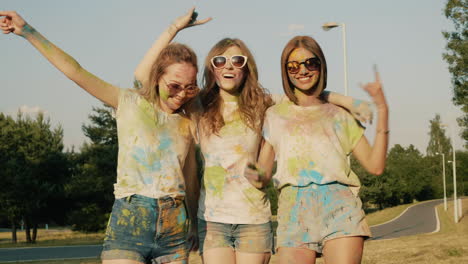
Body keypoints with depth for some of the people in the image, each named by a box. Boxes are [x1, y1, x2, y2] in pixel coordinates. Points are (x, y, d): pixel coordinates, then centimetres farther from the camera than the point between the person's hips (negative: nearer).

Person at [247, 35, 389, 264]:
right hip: (294, 212, 1)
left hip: (339, 208, 0)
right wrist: (257, 176, -12)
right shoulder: (275, 116, 18)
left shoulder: (339, 116, 16)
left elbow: (375, 165, 7)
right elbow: (263, 172, 13)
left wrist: (382, 111, 2)